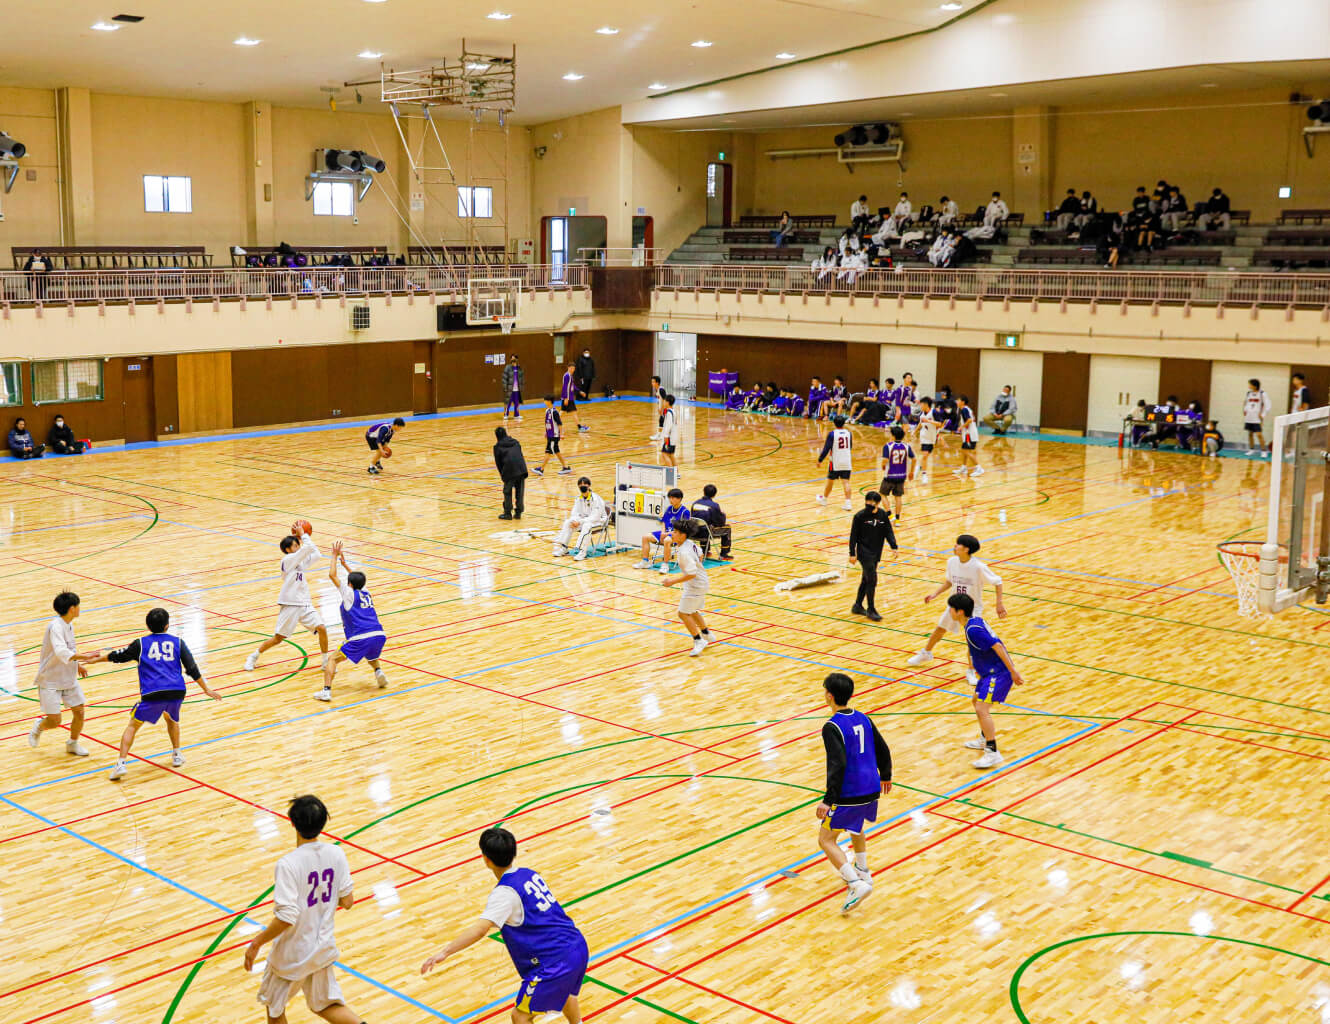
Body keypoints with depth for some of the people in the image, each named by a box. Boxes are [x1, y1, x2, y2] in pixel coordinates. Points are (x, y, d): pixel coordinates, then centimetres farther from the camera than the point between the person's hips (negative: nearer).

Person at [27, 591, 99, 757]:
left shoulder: (69, 625, 4)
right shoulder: (55, 626, -25)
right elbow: (62, 653, -37)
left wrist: (77, 664, 7)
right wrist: (85, 657, -40)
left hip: (69, 679, 8)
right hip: (50, 681, -8)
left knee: (79, 712, 3)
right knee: (55, 720, -5)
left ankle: (73, 744, 25)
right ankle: (38, 727, 29)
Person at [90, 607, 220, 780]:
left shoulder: (141, 643, 13)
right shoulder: (177, 642, 14)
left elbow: (118, 656, 25)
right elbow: (192, 669, 10)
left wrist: (97, 659, 43)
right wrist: (206, 689, 17)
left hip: (152, 694, -2)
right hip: (177, 692, 2)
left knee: (133, 725, 13)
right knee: (172, 720, 32)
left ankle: (121, 763, 0)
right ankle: (176, 755, 30)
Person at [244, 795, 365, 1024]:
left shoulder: (288, 864, -26)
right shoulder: (337, 854, -9)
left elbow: (286, 917, -28)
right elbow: (348, 901, 0)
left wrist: (257, 943, -14)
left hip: (292, 954, -5)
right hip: (324, 948, 5)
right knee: (325, 1004, 22)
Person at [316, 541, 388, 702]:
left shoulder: (349, 593, 6)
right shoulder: (366, 593, 21)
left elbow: (332, 575, 7)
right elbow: (357, 578, 42)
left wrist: (335, 555, 16)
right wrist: (344, 563, 46)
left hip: (360, 639, -6)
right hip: (379, 635, 6)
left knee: (333, 660, 5)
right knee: (369, 655, 39)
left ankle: (326, 691, -12)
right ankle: (378, 672, 13)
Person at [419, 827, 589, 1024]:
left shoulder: (505, 893, -14)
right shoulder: (529, 874, 10)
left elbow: (480, 928, -29)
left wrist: (445, 952, -34)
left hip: (555, 963, -8)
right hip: (579, 947, 8)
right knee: (563, 991, 37)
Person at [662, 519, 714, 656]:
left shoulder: (684, 552, -30)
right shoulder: (690, 543, -3)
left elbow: (692, 574, -31)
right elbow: (700, 555, 15)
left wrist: (673, 581, -26)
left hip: (695, 585, -10)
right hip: (701, 582, 10)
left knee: (683, 613, -2)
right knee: (691, 611, 26)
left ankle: (698, 641, 5)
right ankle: (707, 635, 42)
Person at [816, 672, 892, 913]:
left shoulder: (832, 727, -17)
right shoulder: (863, 719, 6)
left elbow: (837, 765, -25)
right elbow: (883, 751, 15)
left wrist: (828, 800, -25)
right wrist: (885, 776, 32)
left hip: (849, 793, -8)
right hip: (871, 788, 8)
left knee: (826, 840, 0)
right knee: (856, 825, 34)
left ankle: (857, 884, -14)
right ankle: (862, 871, 45)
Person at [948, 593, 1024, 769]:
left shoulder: (973, 629, -23)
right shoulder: (974, 621, 7)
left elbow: (997, 646, -26)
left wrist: (1013, 672, -24)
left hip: (998, 672, -11)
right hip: (990, 671, 11)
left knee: (981, 708, -16)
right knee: (977, 702, 24)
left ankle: (993, 753, -14)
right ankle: (985, 740, 41)